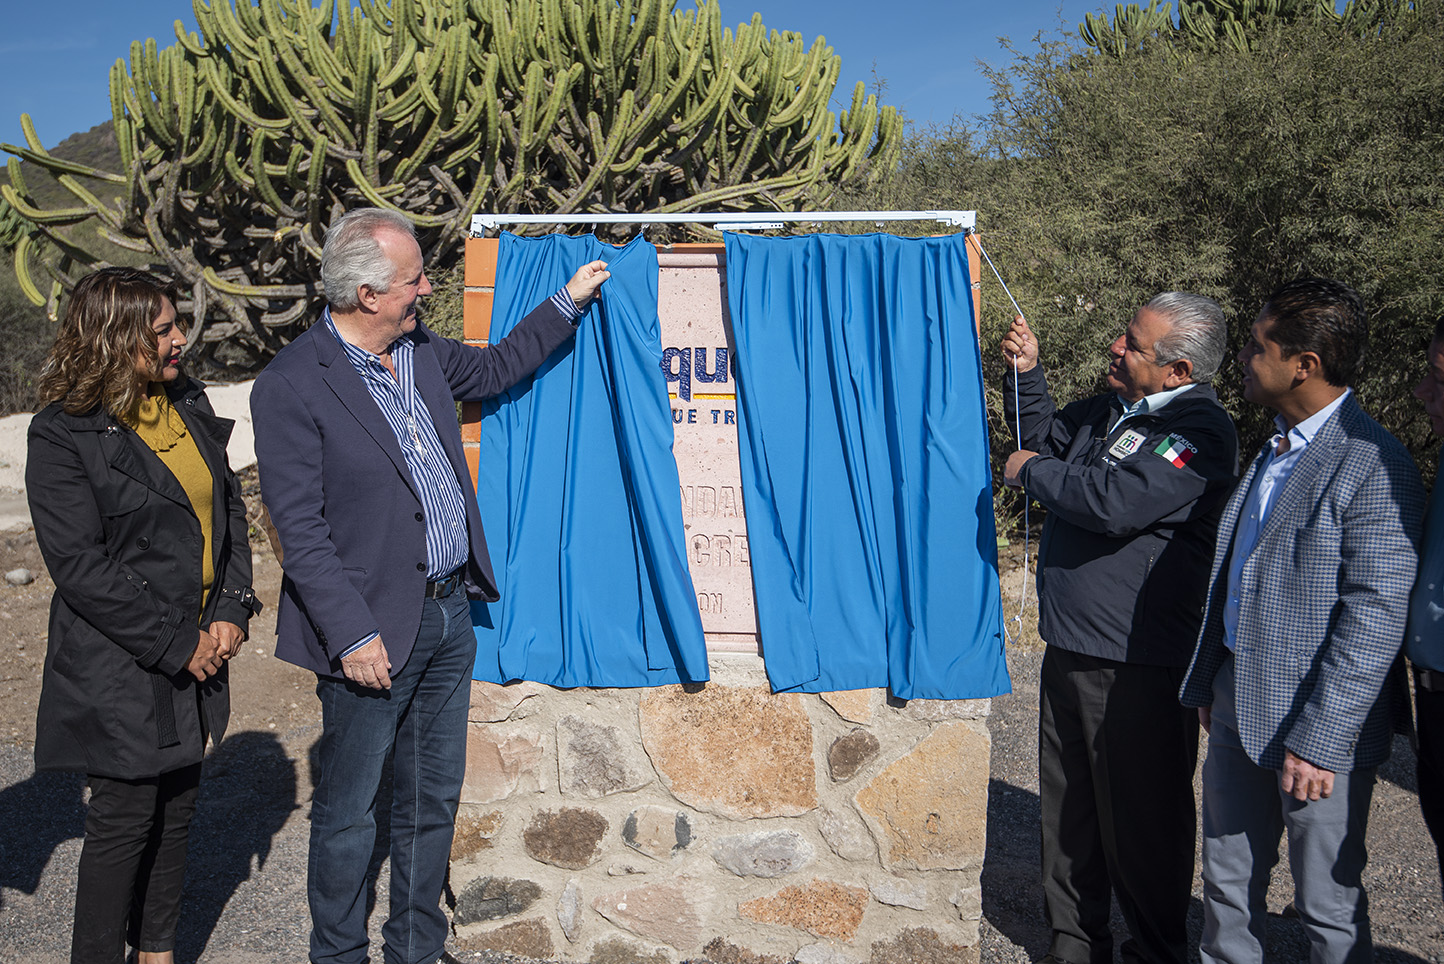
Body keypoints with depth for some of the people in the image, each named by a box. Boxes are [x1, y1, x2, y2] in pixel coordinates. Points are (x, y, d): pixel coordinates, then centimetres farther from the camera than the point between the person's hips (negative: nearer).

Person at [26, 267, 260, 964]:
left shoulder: (188, 402, 6)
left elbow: (229, 507, 10)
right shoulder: (63, 435, -14)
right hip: (120, 667, -6)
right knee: (125, 816, 4)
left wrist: (233, 609, -3)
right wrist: (176, 645, -16)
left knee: (177, 808, 16)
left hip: (198, 652, 6)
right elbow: (80, 565, -17)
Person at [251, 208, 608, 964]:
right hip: (376, 631, -7)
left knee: (433, 801, 18)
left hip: (449, 616, 8)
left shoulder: (421, 352, 7)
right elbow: (299, 527, -17)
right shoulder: (291, 385, -15)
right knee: (348, 814, 8)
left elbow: (494, 368, 28)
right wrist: (352, 635, -20)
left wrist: (568, 303, 28)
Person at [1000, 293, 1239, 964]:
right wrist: (1026, 374, 10)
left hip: (1137, 668, -8)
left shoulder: (1199, 430, -15)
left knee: (1141, 821, 5)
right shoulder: (1114, 407, 10)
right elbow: (1046, 436, 28)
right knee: (1068, 808, 17)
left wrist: (1032, 472, -12)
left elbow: (1118, 502, -28)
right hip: (1069, 650, 8)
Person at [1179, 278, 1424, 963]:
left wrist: (1319, 740, -21)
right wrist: (1208, 684, 16)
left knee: (1329, 908, 9)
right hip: (1239, 708, 8)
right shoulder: (1273, 450, 11)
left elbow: (1376, 617, -21)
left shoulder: (1373, 465, -18)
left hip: (1319, 727, -8)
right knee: (1227, 886, 19)